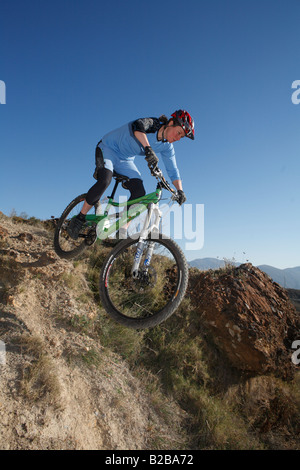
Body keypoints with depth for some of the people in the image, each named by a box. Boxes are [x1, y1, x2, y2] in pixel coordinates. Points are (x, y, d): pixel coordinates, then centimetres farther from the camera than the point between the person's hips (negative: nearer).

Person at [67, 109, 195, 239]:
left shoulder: (167, 147, -5)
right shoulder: (151, 123, -22)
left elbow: (173, 170, -1)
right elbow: (138, 126, -46)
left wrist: (180, 191, -16)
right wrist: (148, 149, -62)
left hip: (125, 161, 6)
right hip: (108, 148, -6)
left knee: (139, 192, -16)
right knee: (104, 181, -32)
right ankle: (79, 219, -14)